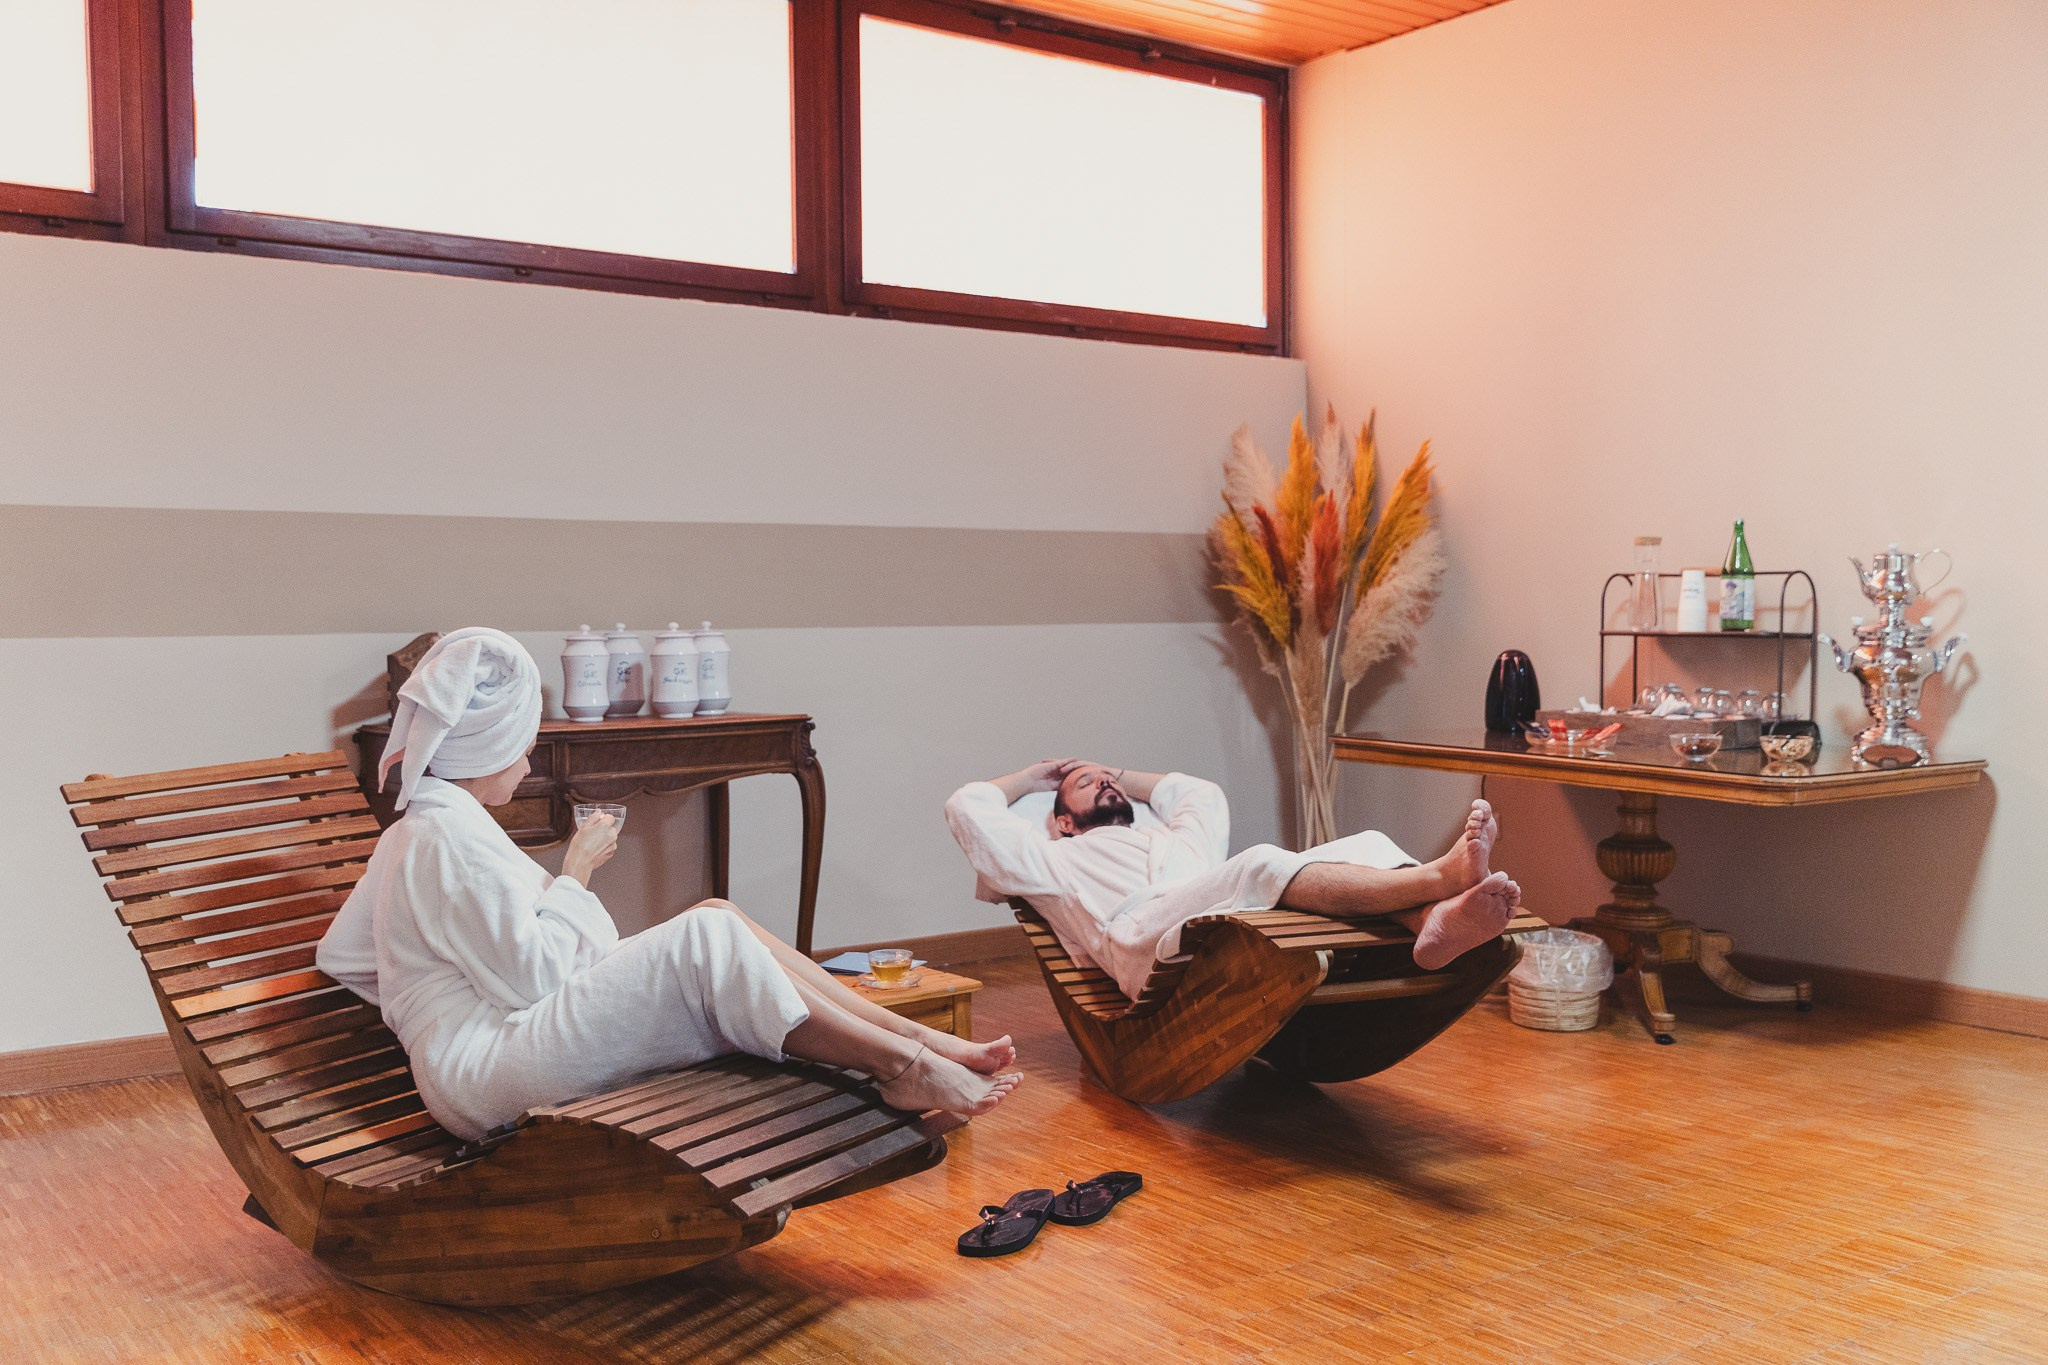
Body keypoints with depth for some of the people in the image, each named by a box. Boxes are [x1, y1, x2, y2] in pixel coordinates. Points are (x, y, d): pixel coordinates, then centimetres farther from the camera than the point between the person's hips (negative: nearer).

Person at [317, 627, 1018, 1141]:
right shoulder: (449, 835, -13)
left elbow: (339, 951, 24)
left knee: (714, 917, -1)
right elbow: (533, 974, -16)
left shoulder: (414, 831, 20)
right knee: (707, 936, -23)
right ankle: (899, 1064, -18)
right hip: (487, 1076, -10)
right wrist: (574, 873, -5)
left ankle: (911, 1035, -9)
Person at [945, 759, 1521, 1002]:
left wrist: (1119, 776, 59)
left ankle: (1435, 923, -51)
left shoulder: (1175, 839, 45)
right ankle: (1437, 877, -53)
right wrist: (1034, 777, 40)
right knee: (1262, 865, -36)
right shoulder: (1054, 858, 29)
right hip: (1148, 934, -6)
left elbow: (1205, 795, 61)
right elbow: (966, 806, 22)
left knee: (1363, 845, -17)